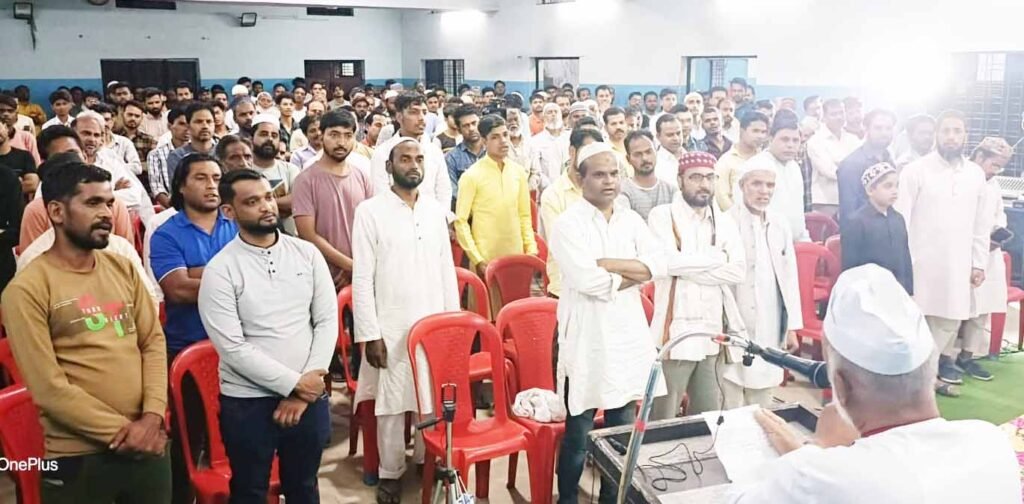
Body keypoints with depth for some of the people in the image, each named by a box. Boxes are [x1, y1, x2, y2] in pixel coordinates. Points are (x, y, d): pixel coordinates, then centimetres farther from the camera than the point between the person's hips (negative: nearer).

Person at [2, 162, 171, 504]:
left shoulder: (123, 268, 7)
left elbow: (153, 341, 5)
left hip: (147, 445, 5)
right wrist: (121, 431, -12)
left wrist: (153, 415, -9)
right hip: (78, 458, -5)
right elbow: (49, 387, -14)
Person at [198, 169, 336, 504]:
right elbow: (232, 348, -15)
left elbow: (327, 322, -2)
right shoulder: (220, 270, -11)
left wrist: (303, 392, -9)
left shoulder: (307, 254, 0)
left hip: (309, 395, 3)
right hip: (247, 401, -3)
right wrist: (294, 383, -15)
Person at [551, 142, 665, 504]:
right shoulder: (568, 224, -9)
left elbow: (655, 265, -5)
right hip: (587, 337, -5)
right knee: (578, 434, 5)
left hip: (628, 332, 6)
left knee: (623, 430, 16)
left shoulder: (631, 220, 9)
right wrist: (631, 274, -8)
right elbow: (589, 281, -21)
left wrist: (605, 263, -15)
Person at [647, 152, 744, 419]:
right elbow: (668, 262, -19)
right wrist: (716, 257, -7)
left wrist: (688, 267, -10)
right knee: (663, 419, 2)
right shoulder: (662, 215, -2)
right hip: (675, 332, -5)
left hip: (713, 333, 5)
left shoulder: (724, 221, 12)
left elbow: (738, 270, -2)